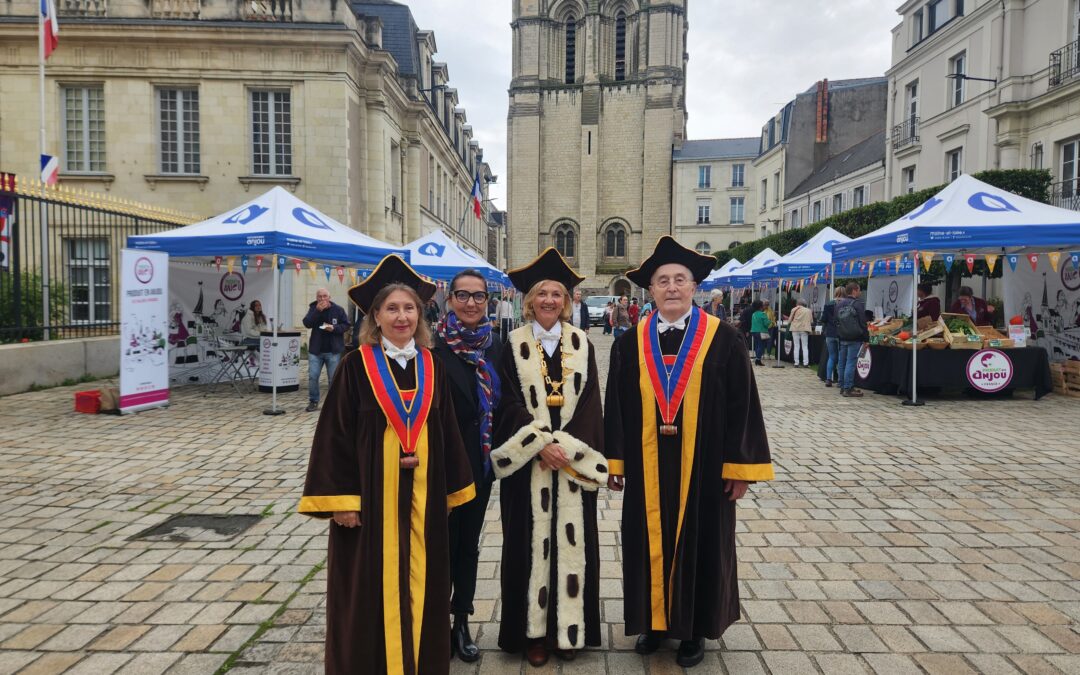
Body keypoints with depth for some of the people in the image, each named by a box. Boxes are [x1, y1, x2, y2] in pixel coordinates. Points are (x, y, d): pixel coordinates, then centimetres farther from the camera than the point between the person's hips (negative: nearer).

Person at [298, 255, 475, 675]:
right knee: (370, 592, 6)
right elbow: (336, 435, -8)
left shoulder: (432, 367, 5)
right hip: (370, 495, -3)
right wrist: (341, 500, -12)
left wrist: (451, 490, 10)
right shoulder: (356, 366, -7)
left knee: (420, 585, 13)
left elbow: (447, 432, 9)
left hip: (423, 497, 4)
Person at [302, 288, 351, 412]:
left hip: (333, 351, -2)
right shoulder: (313, 308, 3)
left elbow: (346, 325, 0)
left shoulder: (338, 309, -3)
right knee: (312, 377, 1)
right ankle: (313, 401, 15)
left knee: (333, 378, 5)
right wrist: (317, 311, -20)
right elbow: (307, 323, -10)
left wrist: (334, 328, -18)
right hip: (315, 350, 2)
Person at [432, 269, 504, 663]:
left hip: (481, 462, 5)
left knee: (469, 541, 15)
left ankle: (461, 622, 30)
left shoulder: (496, 348, 4)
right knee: (444, 541, 7)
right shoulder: (434, 347, -12)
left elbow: (504, 405, 8)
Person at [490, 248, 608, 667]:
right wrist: (540, 444, -15)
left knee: (570, 540, 6)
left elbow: (589, 402, 1)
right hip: (527, 460, -1)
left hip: (574, 459, 2)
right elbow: (509, 404, -4)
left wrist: (565, 446, -11)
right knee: (531, 542, 3)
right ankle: (533, 631, 16)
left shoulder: (581, 344, 6)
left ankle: (567, 628, 21)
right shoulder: (513, 345, 1)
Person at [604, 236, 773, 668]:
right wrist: (614, 461, 3)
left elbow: (741, 404, -5)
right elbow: (616, 406, 4)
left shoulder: (723, 340, -5)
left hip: (703, 467, -2)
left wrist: (740, 465, -7)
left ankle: (694, 628, 28)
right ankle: (655, 621, 30)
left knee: (700, 543, 10)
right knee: (650, 544, 12)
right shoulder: (630, 344, 2)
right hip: (646, 468, 2)